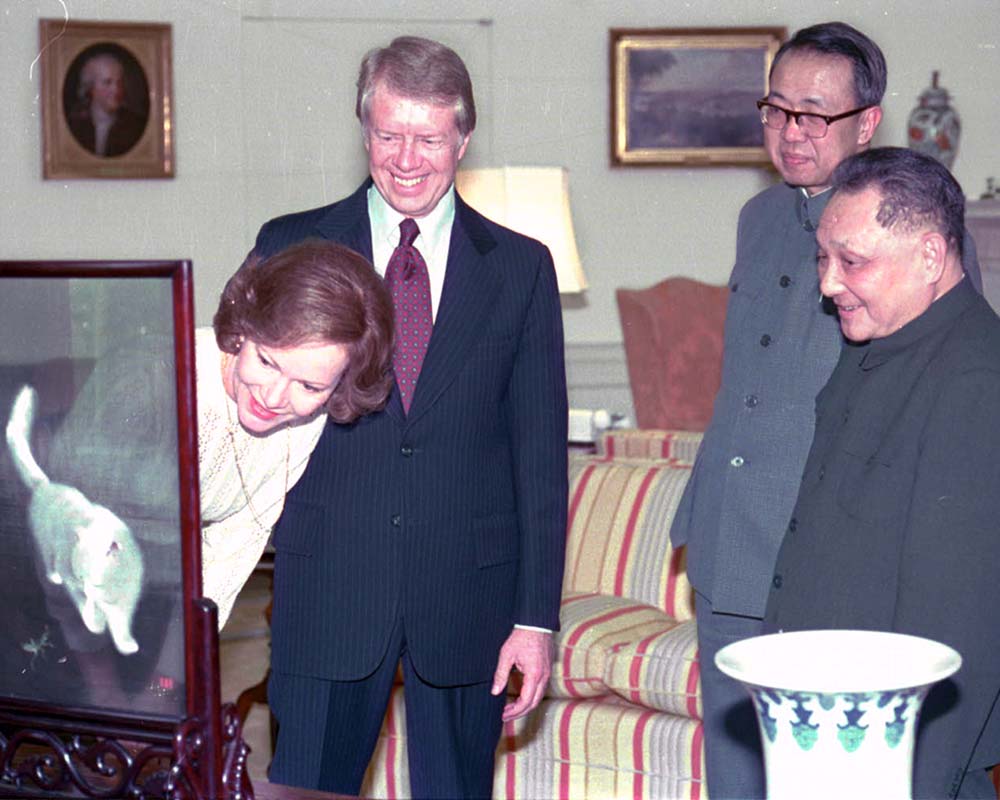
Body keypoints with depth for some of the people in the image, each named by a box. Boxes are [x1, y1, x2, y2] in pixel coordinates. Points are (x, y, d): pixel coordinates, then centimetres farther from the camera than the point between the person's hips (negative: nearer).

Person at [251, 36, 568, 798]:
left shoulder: (521, 267, 5)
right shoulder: (291, 248, 4)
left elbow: (541, 454, 3)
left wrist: (536, 617, -3)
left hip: (467, 592, 1)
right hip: (326, 586, 0)